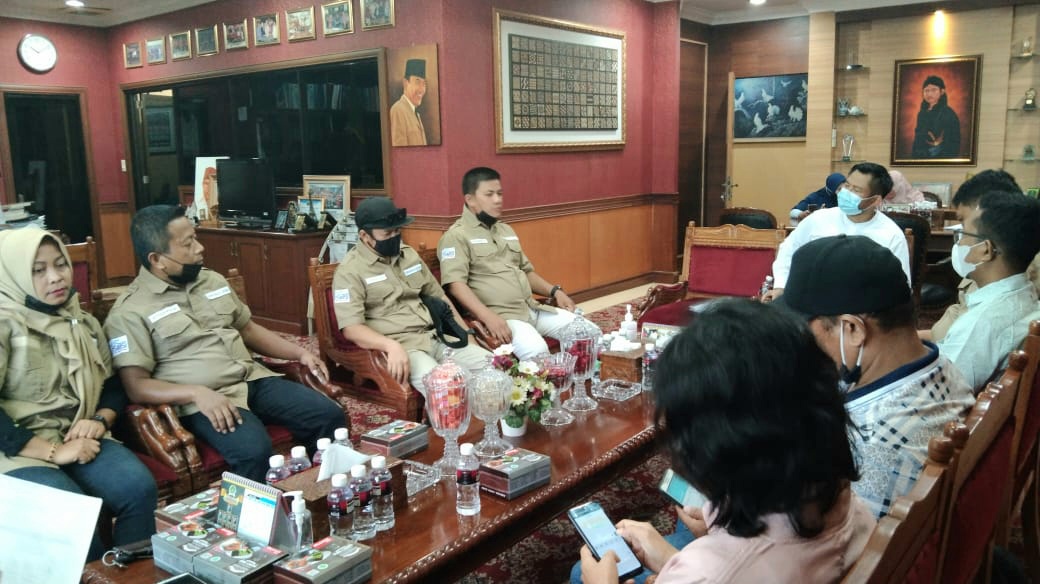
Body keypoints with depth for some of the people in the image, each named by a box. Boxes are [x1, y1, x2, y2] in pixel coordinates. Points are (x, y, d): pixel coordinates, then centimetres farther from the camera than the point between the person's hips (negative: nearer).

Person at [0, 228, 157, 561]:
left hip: (77, 439, 5)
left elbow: (114, 384, 20)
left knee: (139, 487, -25)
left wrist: (100, 420, -2)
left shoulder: (83, 323, 15)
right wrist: (51, 451, -17)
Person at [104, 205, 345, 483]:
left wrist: (299, 353, 10)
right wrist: (197, 393, -27)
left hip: (254, 379, 7)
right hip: (205, 400, -6)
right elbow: (136, 385, -12)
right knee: (253, 449, -35)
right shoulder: (130, 311, -7)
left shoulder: (212, 280, 14)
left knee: (329, 415, -9)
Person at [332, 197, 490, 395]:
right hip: (398, 345, -7)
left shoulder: (408, 254, 16)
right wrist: (392, 346, -31)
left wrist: (465, 332, 15)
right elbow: (351, 328, -15)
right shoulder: (350, 270, -5)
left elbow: (438, 296, 25)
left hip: (434, 337, 7)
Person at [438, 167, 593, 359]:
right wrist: (488, 317, -28)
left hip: (533, 309, 8)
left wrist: (554, 291, 12)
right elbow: (455, 284, -17)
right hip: (501, 316, -8)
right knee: (536, 351, -34)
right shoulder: (457, 236, -5)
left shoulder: (506, 230, 21)